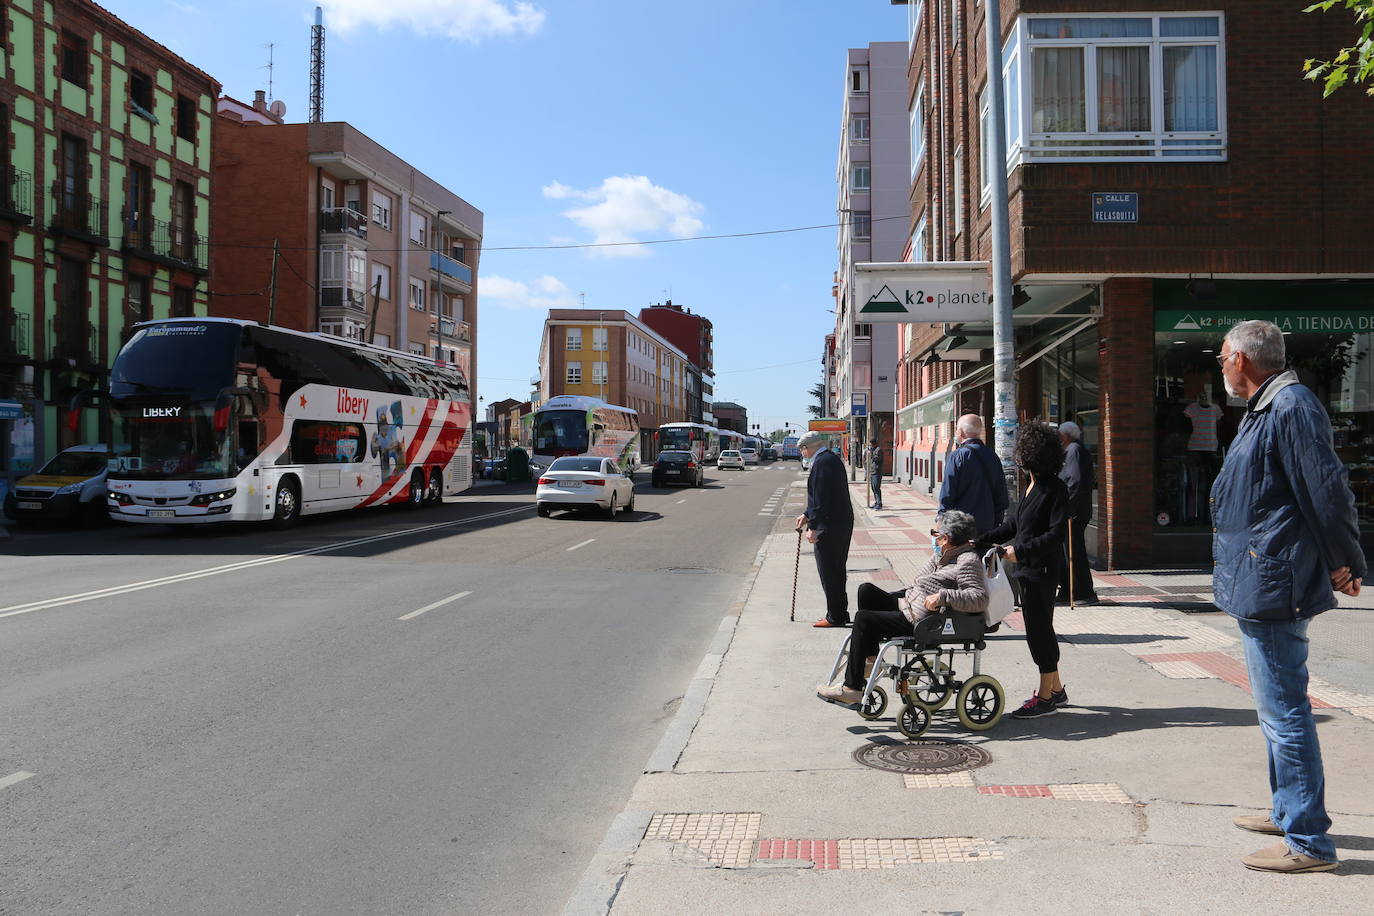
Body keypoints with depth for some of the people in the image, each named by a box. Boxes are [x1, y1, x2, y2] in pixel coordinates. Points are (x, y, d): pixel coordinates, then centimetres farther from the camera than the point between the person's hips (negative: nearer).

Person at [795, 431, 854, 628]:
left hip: (829, 526, -10)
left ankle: (835, 617, 2)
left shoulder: (822, 462, -16)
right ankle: (840, 613, 24)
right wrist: (807, 515, 27)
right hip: (843, 522, 10)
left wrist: (813, 527, -20)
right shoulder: (833, 459, 16)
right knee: (837, 570, 17)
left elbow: (821, 498, -21)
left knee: (828, 572, -3)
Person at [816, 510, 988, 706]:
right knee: (866, 590, 10)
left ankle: (852, 689, -11)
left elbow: (980, 599, -30)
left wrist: (942, 596, -34)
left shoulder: (968, 561, -17)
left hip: (920, 622, -11)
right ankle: (870, 659, 10)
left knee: (863, 619, -15)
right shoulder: (943, 554, 12)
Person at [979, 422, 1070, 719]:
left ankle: (1045, 697, 8)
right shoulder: (1034, 486, 12)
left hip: (1041, 570, -9)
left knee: (1038, 629, -2)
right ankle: (1056, 689, 28)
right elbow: (1014, 524, 18)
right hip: (1028, 570, 9)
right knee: (1040, 628, 16)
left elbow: (1056, 533, -20)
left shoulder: (1054, 489, -15)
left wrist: (1021, 550, -23)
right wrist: (981, 540, 14)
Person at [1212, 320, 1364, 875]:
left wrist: (1343, 563, -13)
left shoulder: (1290, 406, -16)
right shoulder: (1263, 410, 17)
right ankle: (1289, 813, 33)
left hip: (1272, 589, -11)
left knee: (1284, 713, -6)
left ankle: (1308, 843, 2)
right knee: (1279, 709, 20)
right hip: (1260, 588, 11)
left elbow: (1328, 489, -20)